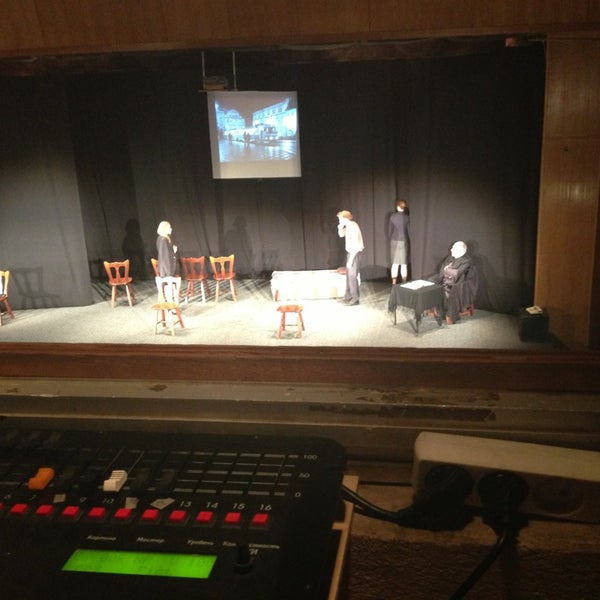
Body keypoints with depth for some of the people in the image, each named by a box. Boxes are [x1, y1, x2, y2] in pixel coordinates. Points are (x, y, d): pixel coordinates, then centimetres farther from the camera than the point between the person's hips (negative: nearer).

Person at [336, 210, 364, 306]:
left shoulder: (353, 227, -23)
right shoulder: (348, 226, 4)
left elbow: (355, 245, -24)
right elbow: (341, 235, 20)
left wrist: (351, 259, -22)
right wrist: (340, 227, 0)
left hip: (355, 253, -9)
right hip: (350, 252, 9)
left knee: (352, 276, -6)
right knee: (348, 274, 16)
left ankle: (355, 298, 1)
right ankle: (348, 295, 26)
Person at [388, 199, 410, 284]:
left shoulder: (393, 217, -3)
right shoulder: (407, 217, -7)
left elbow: (389, 230, 2)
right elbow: (409, 230, -1)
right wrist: (408, 242, 13)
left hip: (394, 241, 2)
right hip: (404, 242, -2)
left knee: (395, 264, 7)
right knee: (404, 264, 4)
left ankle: (394, 283, 7)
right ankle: (404, 283, 6)